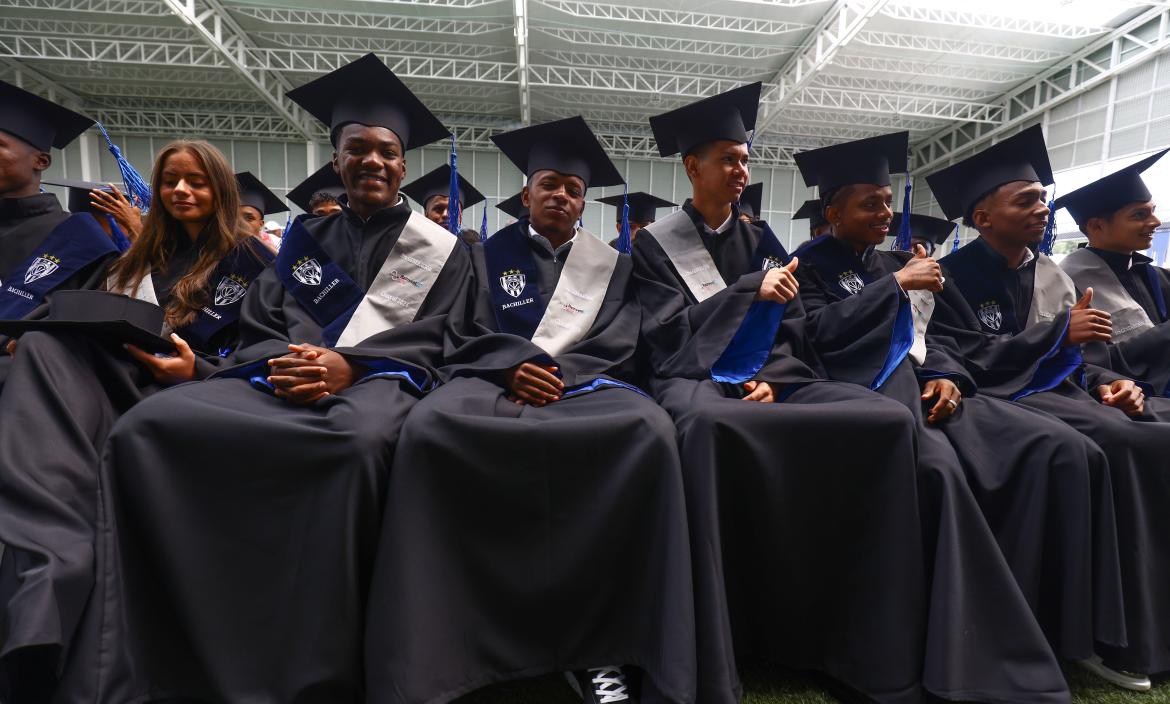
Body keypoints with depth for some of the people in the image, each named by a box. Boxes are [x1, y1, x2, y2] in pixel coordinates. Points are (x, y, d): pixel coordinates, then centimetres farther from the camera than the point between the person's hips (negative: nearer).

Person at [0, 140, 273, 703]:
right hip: (121, 377, 5)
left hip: (194, 391, -5)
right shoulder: (146, 255, 25)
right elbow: (104, 323, 23)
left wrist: (194, 369, -18)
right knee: (45, 344, -25)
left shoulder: (248, 259, 5)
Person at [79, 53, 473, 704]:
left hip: (381, 378, -4)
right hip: (287, 376, 4)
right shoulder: (305, 240, 21)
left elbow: (440, 343, -2)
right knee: (147, 426, -22)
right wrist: (281, 363, -9)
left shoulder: (441, 250, 10)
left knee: (361, 441, -41)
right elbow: (256, 329, 15)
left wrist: (347, 365, -16)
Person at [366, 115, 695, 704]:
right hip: (496, 379, 0)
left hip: (585, 383, 1)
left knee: (649, 429, -34)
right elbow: (466, 337, 8)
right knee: (430, 424, -35)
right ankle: (430, 648, -25)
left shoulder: (613, 266, 19)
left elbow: (616, 347, 7)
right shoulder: (488, 256, 19)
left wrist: (554, 373, -12)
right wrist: (514, 367, -14)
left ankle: (602, 643, -24)